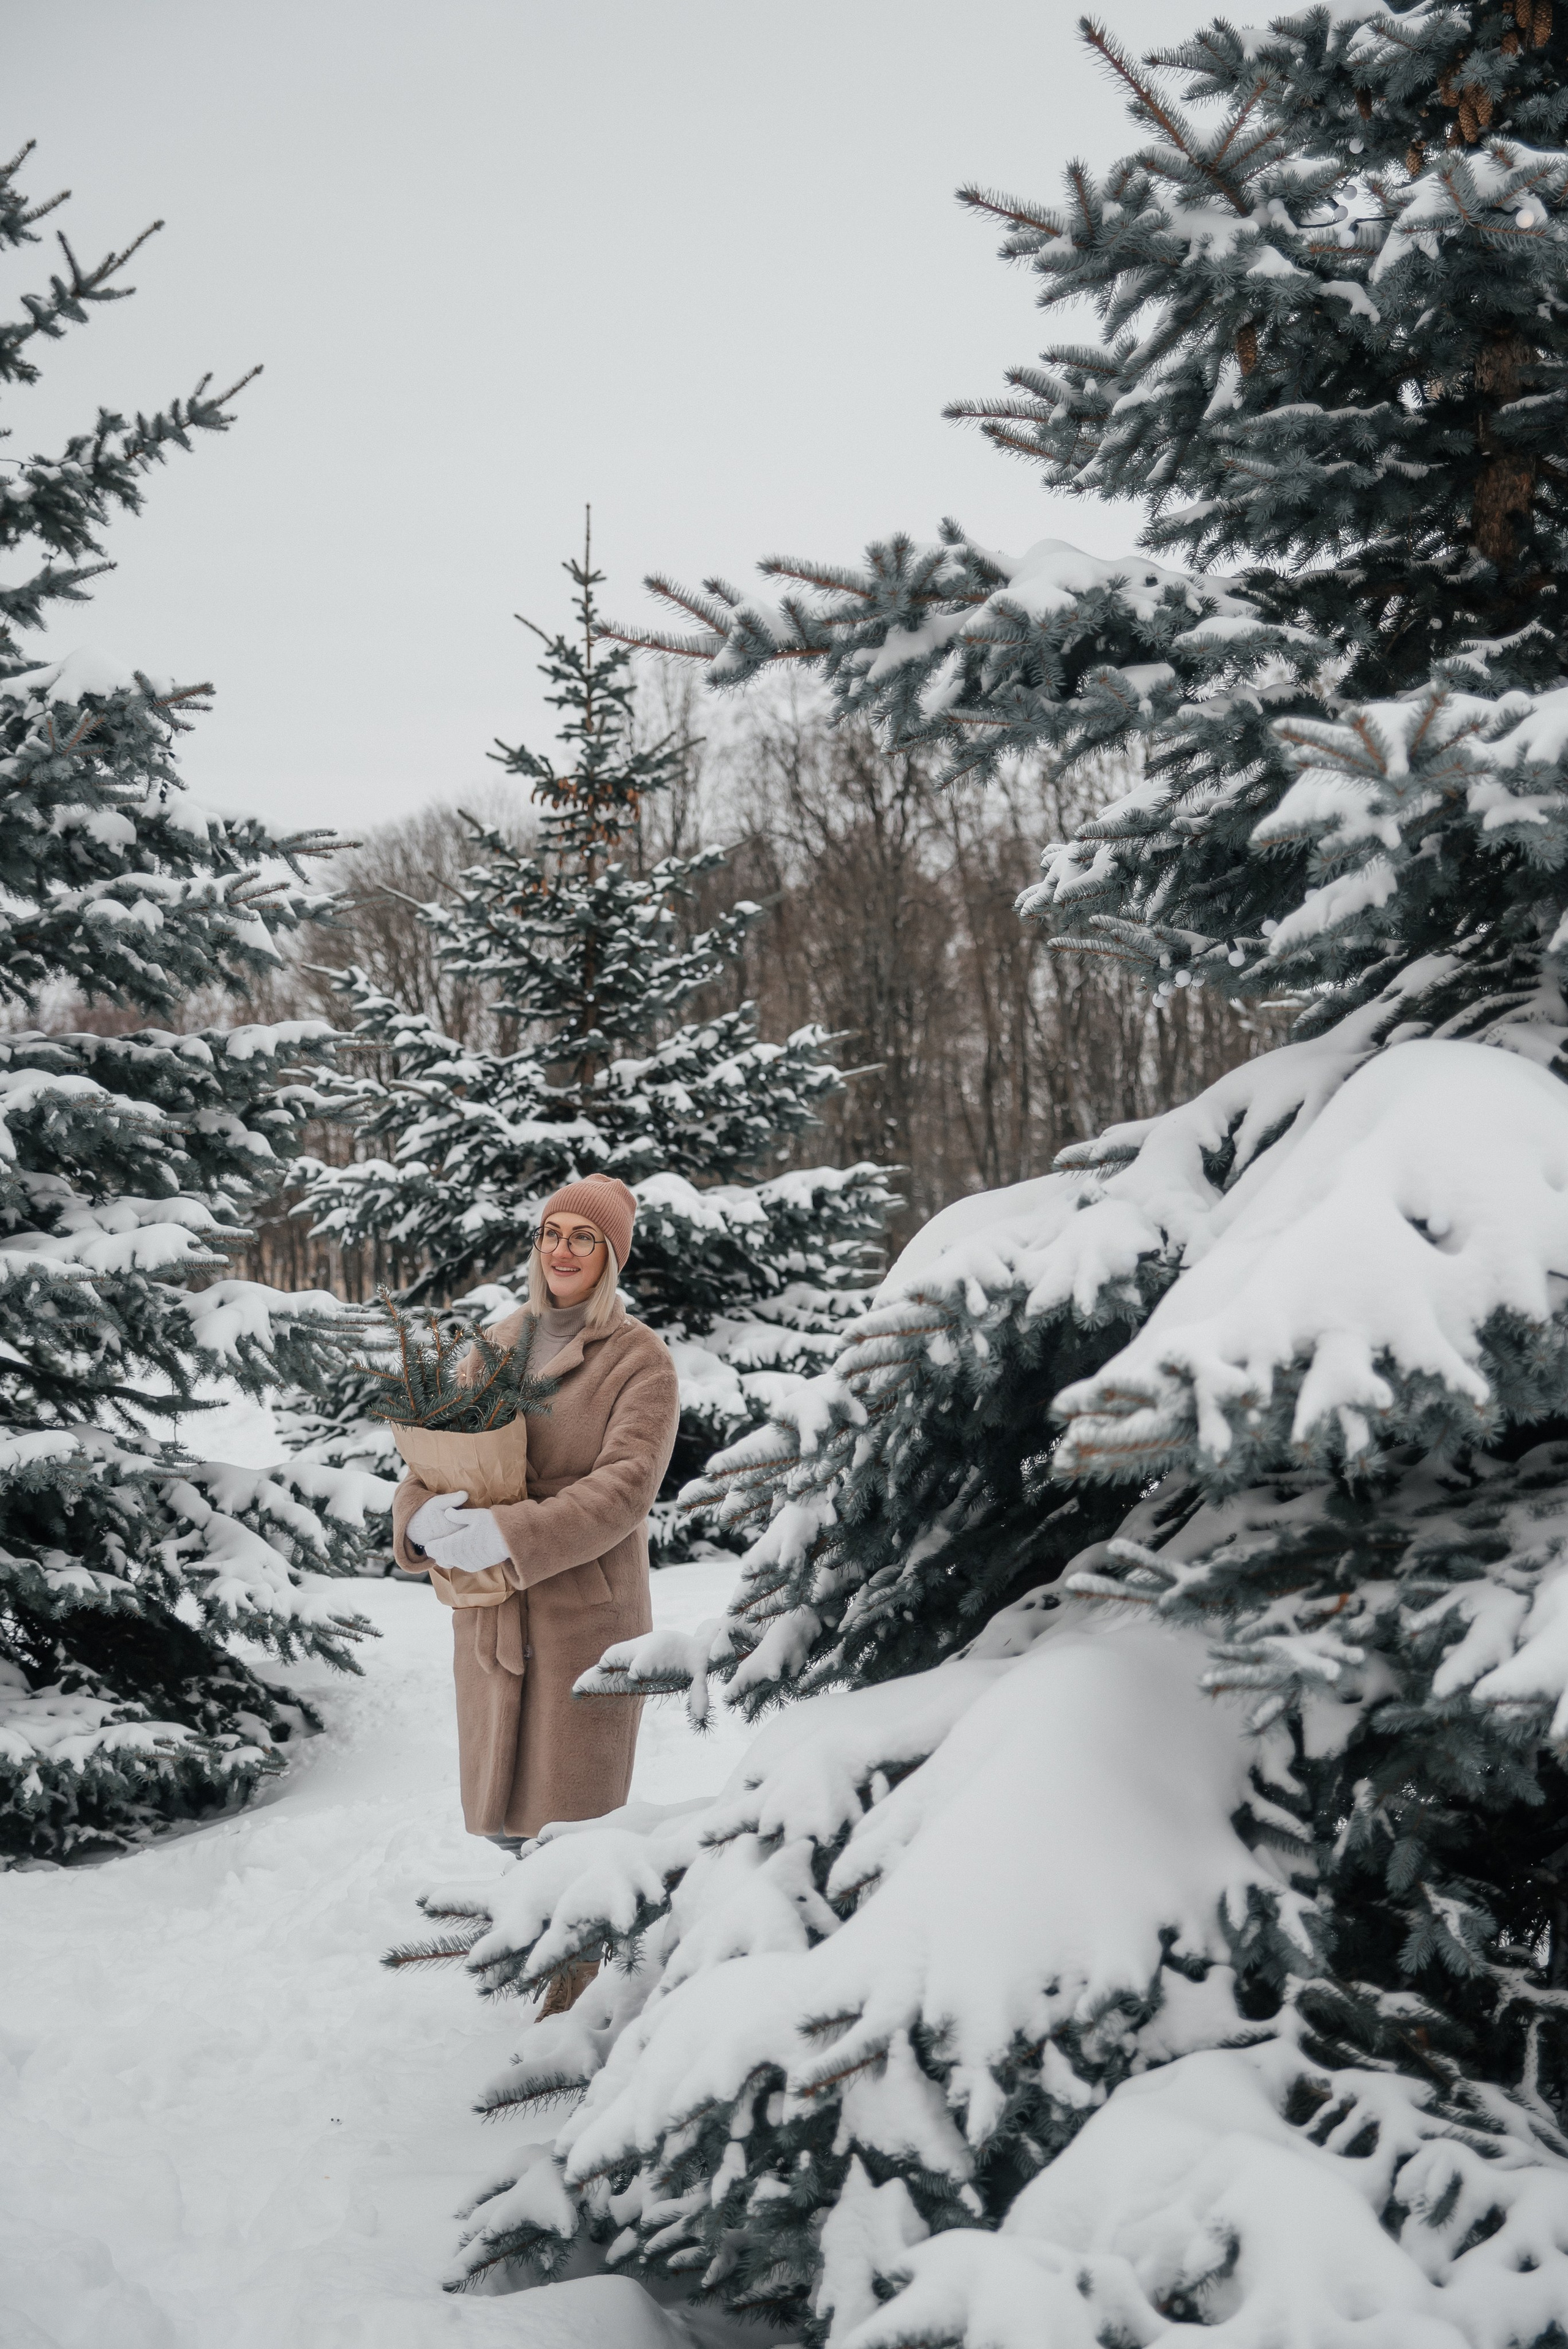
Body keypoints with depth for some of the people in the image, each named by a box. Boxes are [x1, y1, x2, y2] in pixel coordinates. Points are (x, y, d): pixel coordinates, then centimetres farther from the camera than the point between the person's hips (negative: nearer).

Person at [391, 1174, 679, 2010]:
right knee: (501, 1811, 13)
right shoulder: (497, 1345, 11)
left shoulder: (640, 1360, -6)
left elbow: (623, 1489, -17)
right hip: (490, 1615, 6)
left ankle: (568, 2009, 12)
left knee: (571, 1816, -1)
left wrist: (508, 1535, -27)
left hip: (586, 1609, -5)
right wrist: (423, 1518, -16)